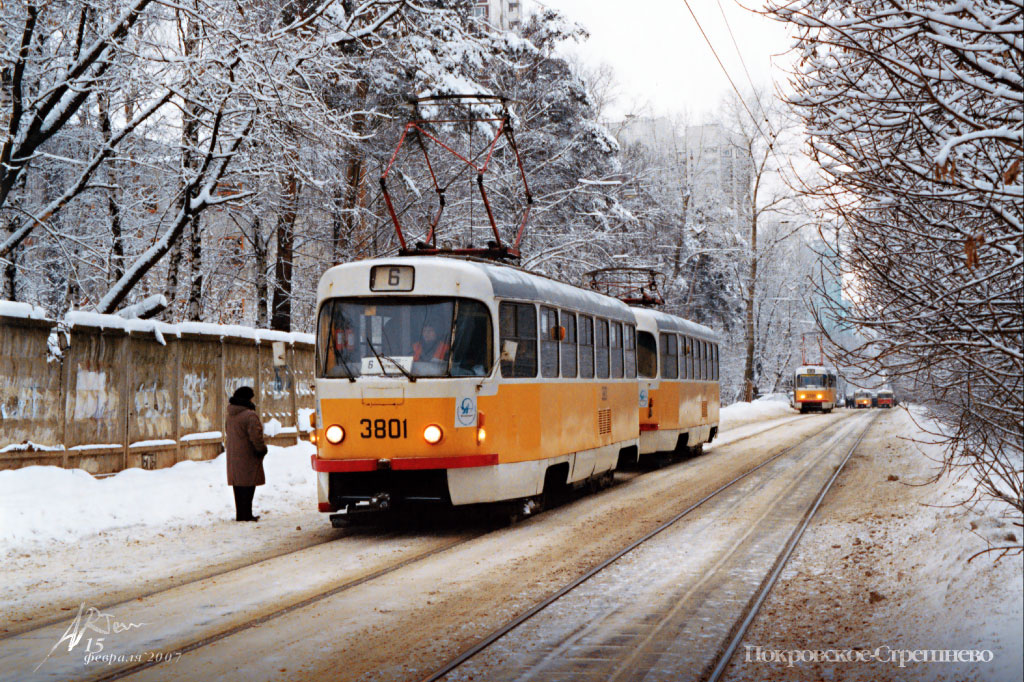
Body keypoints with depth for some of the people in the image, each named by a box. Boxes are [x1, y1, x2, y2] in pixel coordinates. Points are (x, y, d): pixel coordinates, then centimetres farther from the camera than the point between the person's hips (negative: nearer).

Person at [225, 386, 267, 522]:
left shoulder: (231, 415, 11)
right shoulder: (250, 415, -17)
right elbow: (255, 436, -21)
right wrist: (261, 449, -7)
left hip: (233, 456, 8)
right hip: (247, 456, -8)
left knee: (239, 486, 13)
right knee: (248, 485, -4)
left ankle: (240, 514, 18)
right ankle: (246, 515, -4)